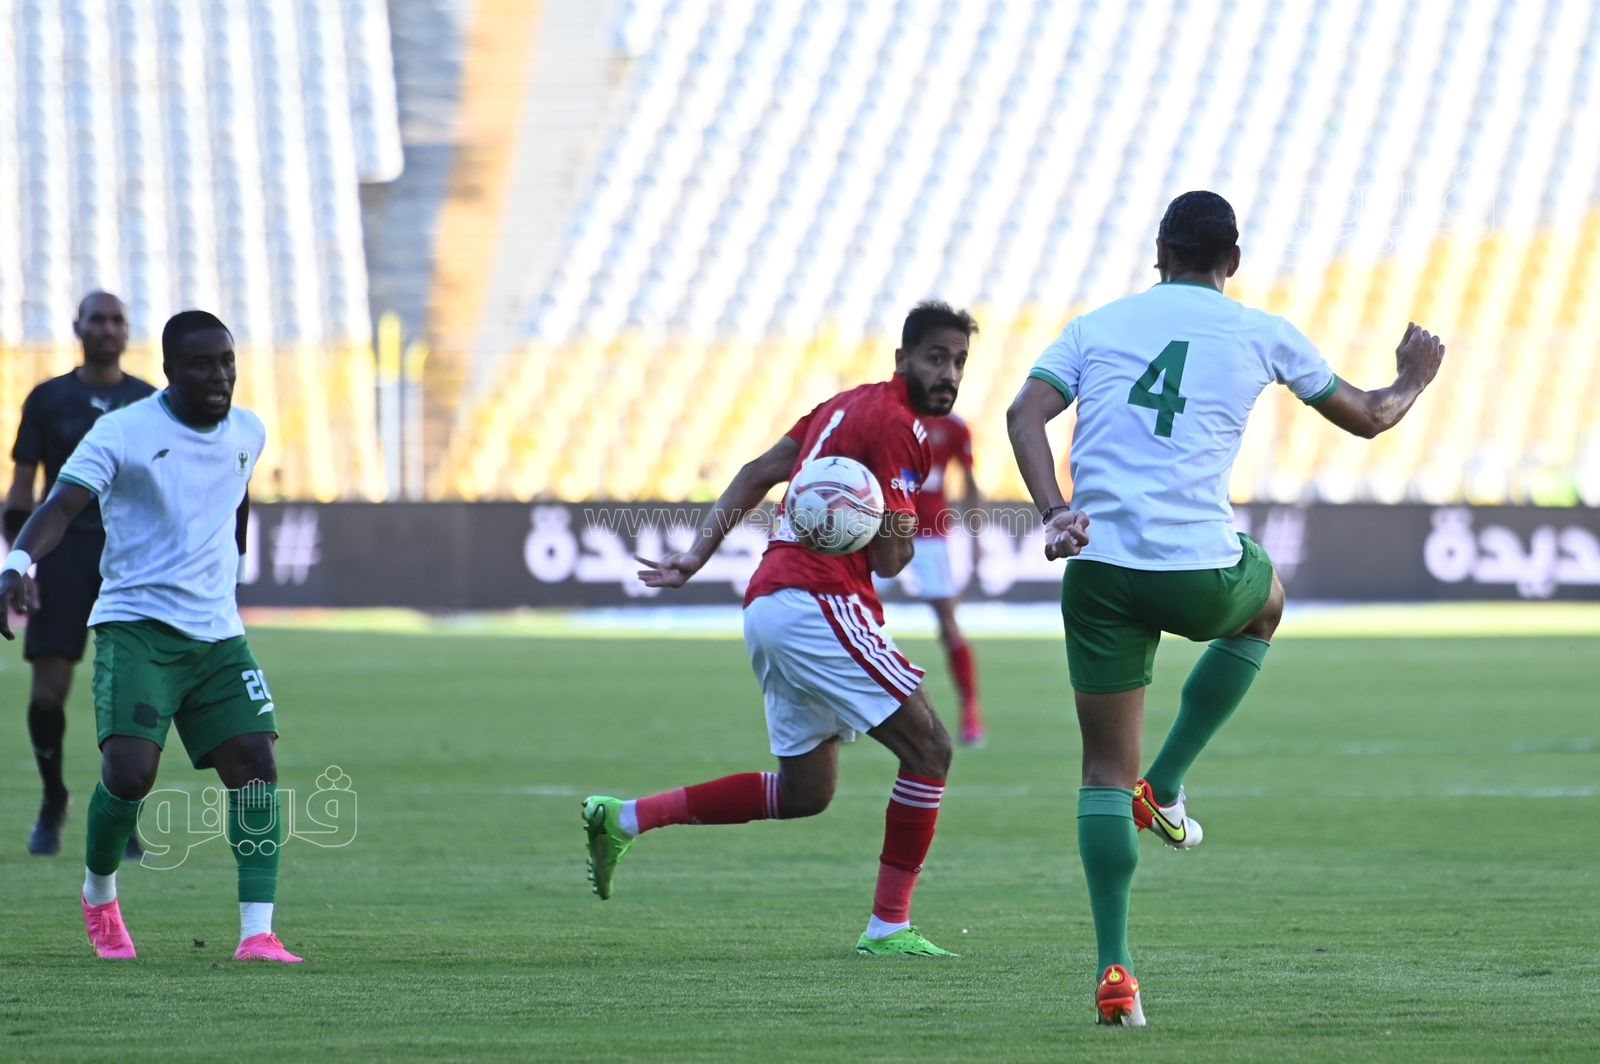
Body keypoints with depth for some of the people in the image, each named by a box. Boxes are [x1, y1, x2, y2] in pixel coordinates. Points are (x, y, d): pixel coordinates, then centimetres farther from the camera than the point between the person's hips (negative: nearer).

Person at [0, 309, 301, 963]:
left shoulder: (247, 433, 9)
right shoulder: (124, 432, -9)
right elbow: (62, 505, -19)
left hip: (218, 633, 5)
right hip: (136, 626, -5)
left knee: (256, 768, -9)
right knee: (130, 771, -18)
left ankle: (257, 934, -10)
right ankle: (99, 896, 11)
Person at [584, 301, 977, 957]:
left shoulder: (848, 404, 20)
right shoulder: (897, 426, -9)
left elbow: (757, 474, 19)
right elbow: (889, 559, -14)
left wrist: (697, 557, 15)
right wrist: (905, 533, 3)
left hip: (767, 605, 10)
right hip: (819, 602, -10)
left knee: (805, 792, 16)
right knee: (928, 749, -6)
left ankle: (624, 818, 15)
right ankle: (889, 927, -6)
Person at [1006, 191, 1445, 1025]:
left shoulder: (1096, 328, 14)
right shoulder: (1260, 335, 10)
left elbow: (1026, 412, -5)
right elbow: (1366, 418, 22)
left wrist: (1055, 512, -14)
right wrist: (1414, 380, 43)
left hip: (1099, 569, 1)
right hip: (1199, 572, -1)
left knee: (1105, 770, 9)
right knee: (1263, 606, 36)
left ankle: (1114, 971, -3)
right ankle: (1165, 787, 25)